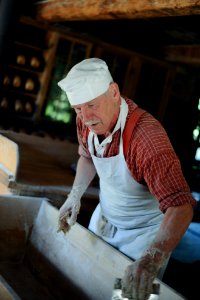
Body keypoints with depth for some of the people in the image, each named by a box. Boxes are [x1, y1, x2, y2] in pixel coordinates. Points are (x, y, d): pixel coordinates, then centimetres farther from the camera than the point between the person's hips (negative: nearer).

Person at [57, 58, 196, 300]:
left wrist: (150, 261, -56)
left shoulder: (147, 136, -38)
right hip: (103, 219, 7)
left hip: (144, 232, -6)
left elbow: (180, 206, -43)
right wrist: (74, 196, -4)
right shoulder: (86, 120, -14)